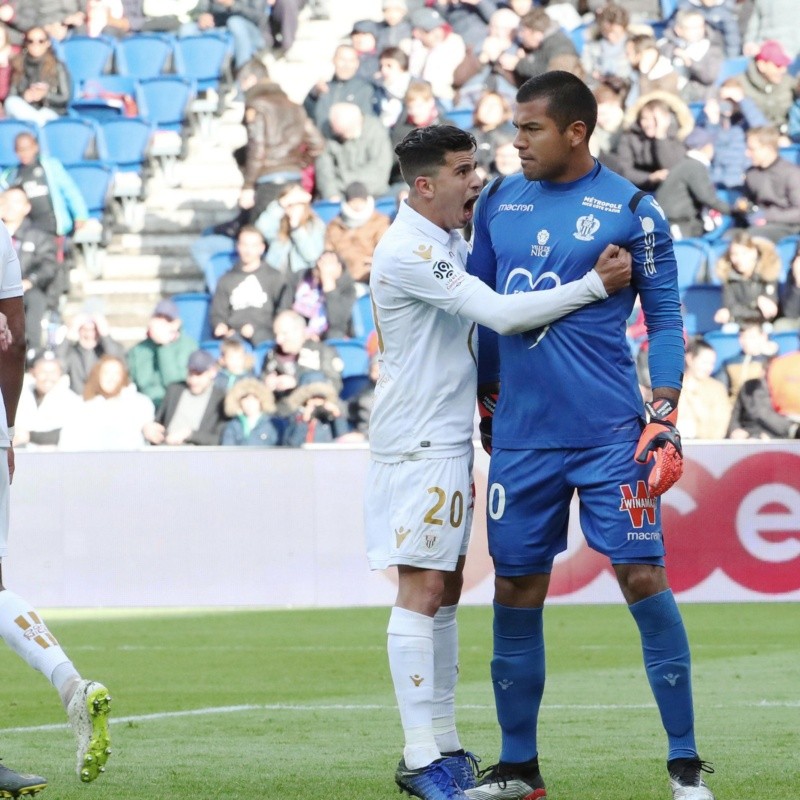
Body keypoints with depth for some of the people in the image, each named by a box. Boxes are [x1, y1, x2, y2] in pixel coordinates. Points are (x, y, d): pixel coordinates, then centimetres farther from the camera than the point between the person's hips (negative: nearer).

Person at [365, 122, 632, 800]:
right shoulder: (408, 251, -18)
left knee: (445, 591, 11)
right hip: (416, 444, -10)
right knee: (422, 591, -9)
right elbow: (502, 313, -24)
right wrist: (595, 285, -22)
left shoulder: (449, 243, 14)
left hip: (449, 440, 10)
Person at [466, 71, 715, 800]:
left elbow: (665, 318, -1)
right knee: (515, 590, 5)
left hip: (608, 433, -4)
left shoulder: (630, 210, -3)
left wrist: (664, 418, -9)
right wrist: (487, 404, 19)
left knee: (642, 577, -7)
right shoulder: (499, 204, 9)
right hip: (521, 435, 4)